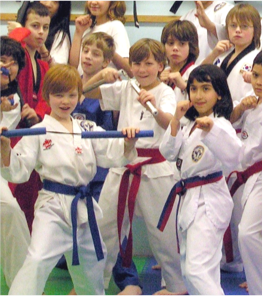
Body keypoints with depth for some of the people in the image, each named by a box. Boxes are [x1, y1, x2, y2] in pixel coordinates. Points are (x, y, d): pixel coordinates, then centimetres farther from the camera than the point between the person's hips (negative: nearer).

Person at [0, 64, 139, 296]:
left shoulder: (87, 130, 7)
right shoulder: (39, 133, -7)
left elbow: (115, 155, 2)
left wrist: (128, 143, -19)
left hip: (84, 206, 5)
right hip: (52, 206, -5)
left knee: (91, 263, 22)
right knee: (38, 261, -23)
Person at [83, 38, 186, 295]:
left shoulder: (165, 93, -7)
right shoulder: (124, 89, 8)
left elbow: (168, 122, -26)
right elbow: (85, 91, 5)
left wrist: (154, 108, -47)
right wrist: (101, 75, -14)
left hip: (155, 168, -4)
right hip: (123, 165, 5)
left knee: (163, 230, 2)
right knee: (104, 224, 10)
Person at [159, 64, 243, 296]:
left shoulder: (219, 124, -14)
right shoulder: (192, 125, 14)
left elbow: (233, 156, -33)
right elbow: (169, 152, 4)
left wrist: (211, 130, -49)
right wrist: (176, 120, -8)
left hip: (209, 200, -9)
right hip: (190, 198, 9)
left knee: (197, 270, -19)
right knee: (189, 268, 16)